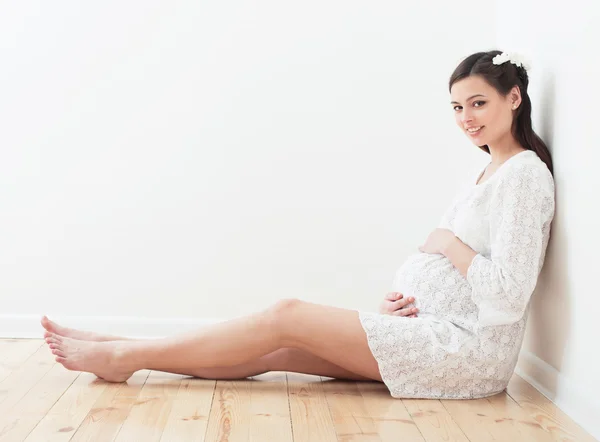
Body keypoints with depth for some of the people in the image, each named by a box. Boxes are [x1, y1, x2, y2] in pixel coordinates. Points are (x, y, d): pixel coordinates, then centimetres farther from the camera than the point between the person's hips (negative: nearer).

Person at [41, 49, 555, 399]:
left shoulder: (524, 173, -11)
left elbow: (507, 294, -20)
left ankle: (123, 356, -5)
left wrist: (447, 242, -9)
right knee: (273, 351, -2)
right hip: (436, 331, 8)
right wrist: (407, 299, 1)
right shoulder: (485, 176, 18)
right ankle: (116, 351, 0)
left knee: (287, 316, -14)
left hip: (471, 347, -8)